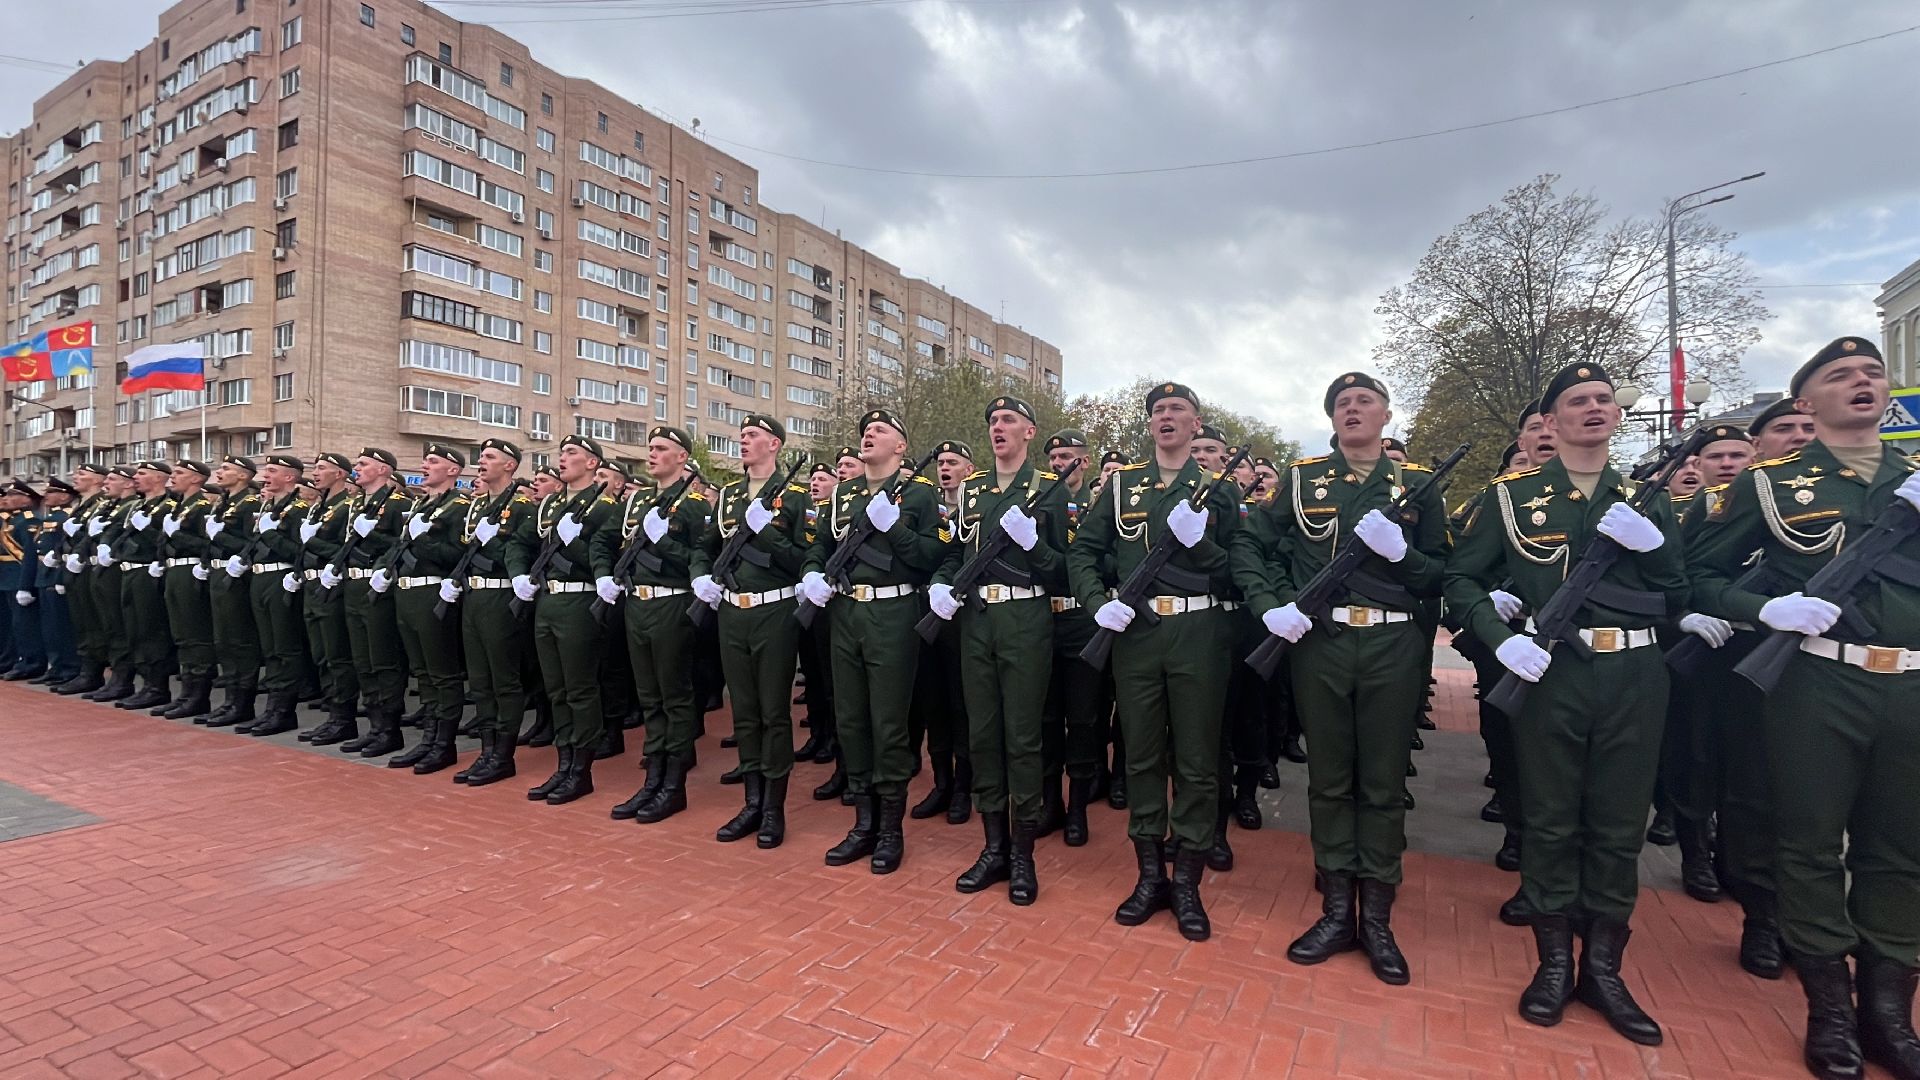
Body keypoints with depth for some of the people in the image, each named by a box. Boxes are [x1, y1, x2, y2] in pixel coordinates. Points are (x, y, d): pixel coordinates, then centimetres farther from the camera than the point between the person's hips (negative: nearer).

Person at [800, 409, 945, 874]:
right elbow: (819, 545, 20)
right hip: (845, 614, 6)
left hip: (893, 615, -6)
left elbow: (934, 555, -11)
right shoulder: (842, 494, 15)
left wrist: (893, 526, -21)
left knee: (888, 724, 1)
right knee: (850, 720, 11)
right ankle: (864, 823, 26)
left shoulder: (920, 492, -2)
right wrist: (813, 574, 0)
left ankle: (892, 828, 17)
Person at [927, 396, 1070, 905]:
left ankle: (1023, 856, 15)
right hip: (975, 620, 5)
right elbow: (954, 552, 17)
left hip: (1026, 620, -4)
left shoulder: (1049, 489, 1)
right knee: (982, 734, 9)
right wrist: (940, 585, -2)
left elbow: (1064, 567, -2)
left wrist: (1031, 541, -19)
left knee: (1022, 737, 1)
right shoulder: (970, 489, 14)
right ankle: (994, 848, 23)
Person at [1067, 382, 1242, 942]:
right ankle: (1150, 875, 25)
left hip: (1198, 632, -1)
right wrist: (1098, 603, -8)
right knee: (1141, 755, 9)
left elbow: (1239, 570, 2)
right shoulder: (1122, 484, 8)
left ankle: (1187, 884, 20)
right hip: (1133, 631, 2)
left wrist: (1199, 541, -16)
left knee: (1197, 760, 5)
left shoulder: (1218, 486, 5)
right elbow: (1082, 550, 7)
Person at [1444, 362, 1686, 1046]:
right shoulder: (1512, 496, 2)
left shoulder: (1645, 500, 12)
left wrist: (1650, 542, -8)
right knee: (1550, 821, 6)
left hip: (1635, 675, 3)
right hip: (1547, 672, -3)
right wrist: (1501, 637, -14)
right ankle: (1554, 962, 22)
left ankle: (1603, 967, 25)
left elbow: (1678, 599, 10)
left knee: (1619, 825, 10)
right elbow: (1461, 579, 1)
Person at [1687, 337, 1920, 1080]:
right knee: (1811, 844, 3)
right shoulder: (1772, 481, 2)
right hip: (1815, 685, -4)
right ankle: (1830, 1010, 18)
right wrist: (1766, 609, -15)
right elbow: (1700, 572, 1)